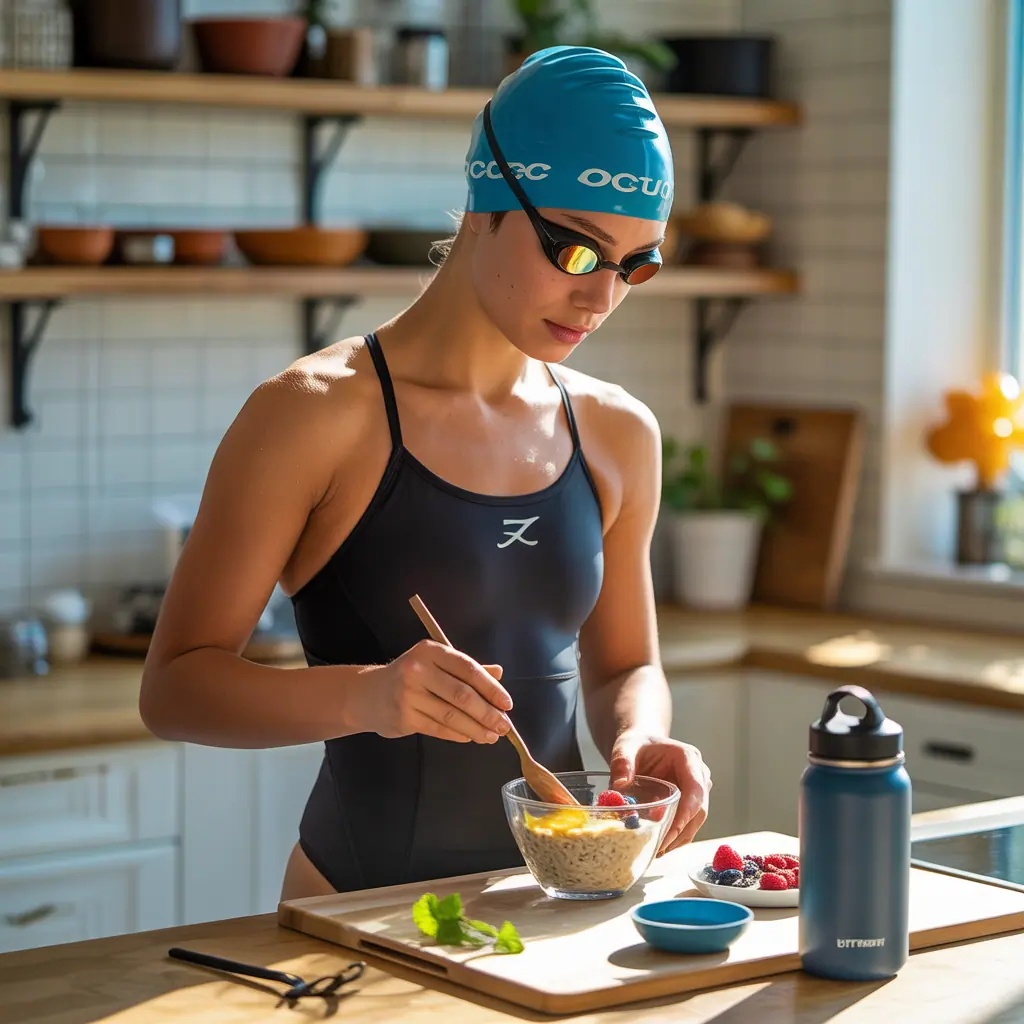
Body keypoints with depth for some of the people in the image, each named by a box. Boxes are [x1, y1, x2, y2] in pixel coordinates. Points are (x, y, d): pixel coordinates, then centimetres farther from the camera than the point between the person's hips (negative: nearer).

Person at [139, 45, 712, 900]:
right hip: (362, 899, -5)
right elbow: (175, 685, -8)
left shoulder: (618, 435, 9)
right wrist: (361, 695, -25)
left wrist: (639, 735, -2)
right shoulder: (316, 414, -7)